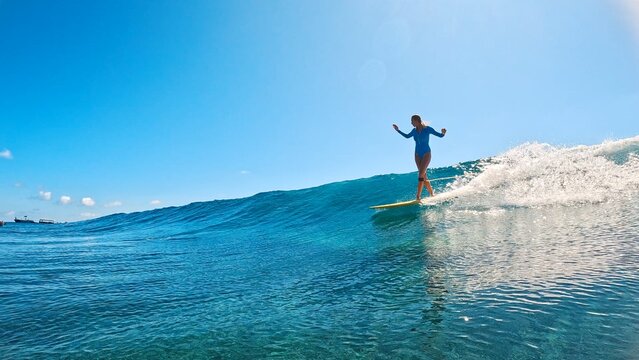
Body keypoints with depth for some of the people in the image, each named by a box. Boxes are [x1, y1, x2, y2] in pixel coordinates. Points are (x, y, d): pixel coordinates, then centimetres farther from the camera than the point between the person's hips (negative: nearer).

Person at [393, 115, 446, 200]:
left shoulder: (428, 129, -8)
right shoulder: (414, 131, 6)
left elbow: (440, 135, -4)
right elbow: (407, 136, 25)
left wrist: (443, 133, -26)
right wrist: (398, 130, 22)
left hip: (426, 153, -5)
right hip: (417, 154, 5)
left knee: (421, 174, -15)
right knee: (423, 175, 4)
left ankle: (418, 196, -16)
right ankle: (431, 194, 16)